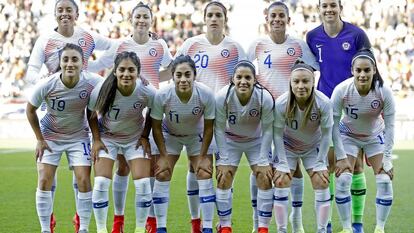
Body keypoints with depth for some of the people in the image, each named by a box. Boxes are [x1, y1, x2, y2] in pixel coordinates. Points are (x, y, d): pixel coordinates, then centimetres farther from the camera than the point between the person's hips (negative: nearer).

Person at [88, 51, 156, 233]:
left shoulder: (147, 92, -25)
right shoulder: (102, 90, -28)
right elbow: (91, 113, -8)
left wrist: (145, 136, -3)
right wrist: (96, 139, -9)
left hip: (135, 138, 1)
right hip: (107, 138, -1)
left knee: (143, 183, -8)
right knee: (101, 182, -12)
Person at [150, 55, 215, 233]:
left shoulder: (206, 95, -31)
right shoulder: (162, 96, -32)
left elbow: (208, 127, -15)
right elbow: (156, 127, -15)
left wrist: (203, 156, -13)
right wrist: (163, 156, -14)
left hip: (198, 136, 0)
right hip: (169, 135, 0)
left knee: (205, 175, -9)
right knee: (162, 175, -7)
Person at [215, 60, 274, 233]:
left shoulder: (265, 98, -30)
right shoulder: (222, 97, -30)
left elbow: (267, 129, -18)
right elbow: (219, 128, -19)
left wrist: (263, 159, -16)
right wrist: (223, 159, -16)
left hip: (257, 140, 0)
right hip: (230, 140, 0)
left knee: (265, 179, -8)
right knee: (223, 179, -6)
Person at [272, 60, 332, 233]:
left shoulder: (323, 103, -30)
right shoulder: (281, 104, -31)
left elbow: (326, 134, -16)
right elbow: (277, 134, -18)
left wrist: (320, 162, -12)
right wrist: (283, 163, -16)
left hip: (313, 147, 1)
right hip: (287, 146, -1)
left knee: (322, 184, -6)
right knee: (281, 183, -9)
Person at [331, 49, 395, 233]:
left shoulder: (384, 92, -28)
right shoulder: (341, 90, -30)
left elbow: (389, 126, -17)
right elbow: (334, 125, -19)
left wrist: (387, 160, -15)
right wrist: (341, 157, -19)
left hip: (376, 137, 1)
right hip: (348, 135, -1)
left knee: (385, 181, -9)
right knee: (342, 180, -13)